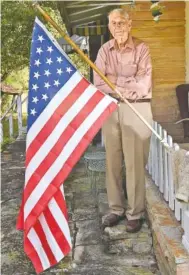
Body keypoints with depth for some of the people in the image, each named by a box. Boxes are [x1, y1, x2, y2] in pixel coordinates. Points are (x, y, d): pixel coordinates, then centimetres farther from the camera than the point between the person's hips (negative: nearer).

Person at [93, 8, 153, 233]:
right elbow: (99, 84, -3)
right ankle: (116, 209, 21)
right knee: (112, 162, 8)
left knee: (134, 163, -2)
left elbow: (143, 85, -12)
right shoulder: (104, 50, 6)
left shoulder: (141, 48, -4)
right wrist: (128, 84, -11)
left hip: (136, 109, -4)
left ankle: (135, 213, 10)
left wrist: (115, 81, -9)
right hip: (110, 108, 4)